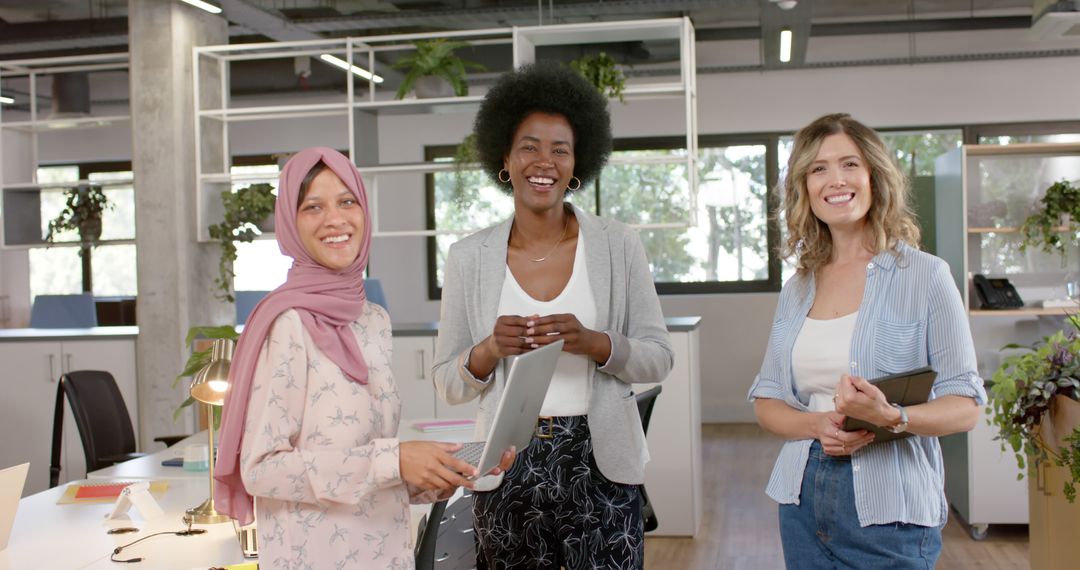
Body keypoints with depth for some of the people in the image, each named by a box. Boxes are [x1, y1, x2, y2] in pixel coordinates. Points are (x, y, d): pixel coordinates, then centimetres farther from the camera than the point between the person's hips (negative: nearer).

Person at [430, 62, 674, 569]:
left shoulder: (619, 246, -1)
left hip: (599, 464, 0)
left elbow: (659, 357, 0)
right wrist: (490, 350, -18)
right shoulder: (469, 258, 1)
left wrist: (592, 342, -18)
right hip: (507, 468, 1)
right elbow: (446, 383, 3)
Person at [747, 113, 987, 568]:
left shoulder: (924, 275, -5)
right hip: (803, 500, 4)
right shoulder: (796, 289, 8)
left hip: (889, 512, -4)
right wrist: (818, 425, -11)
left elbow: (966, 406, -7)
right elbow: (766, 399, 8)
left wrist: (891, 418, -25)